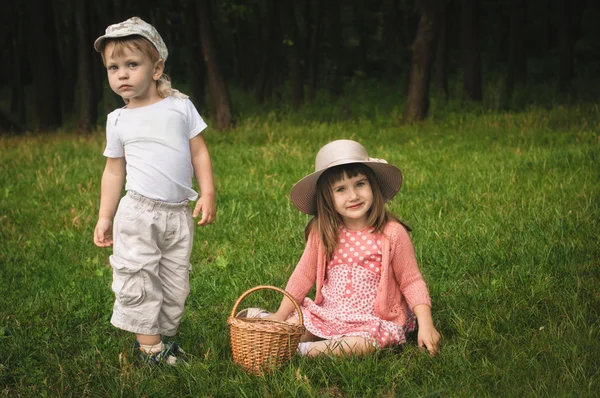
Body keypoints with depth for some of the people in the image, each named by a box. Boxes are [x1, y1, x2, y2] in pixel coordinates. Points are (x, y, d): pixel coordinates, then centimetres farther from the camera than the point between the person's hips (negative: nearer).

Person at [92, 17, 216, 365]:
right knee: (139, 281, -4)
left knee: (175, 284, 7)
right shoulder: (119, 120, 3)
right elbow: (114, 171, 9)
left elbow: (199, 152, 4)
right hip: (138, 213, -1)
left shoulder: (180, 106, 1)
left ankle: (163, 334, 21)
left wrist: (207, 194, -5)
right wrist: (105, 218, 8)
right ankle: (149, 344, 5)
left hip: (179, 214, 1)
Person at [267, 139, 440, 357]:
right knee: (289, 323, -18)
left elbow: (411, 282, -7)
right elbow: (304, 275, 6)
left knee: (362, 344, -33)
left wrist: (426, 325, -17)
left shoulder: (392, 233, -13)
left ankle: (304, 351, -20)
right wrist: (280, 315, 0)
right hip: (328, 314, 4)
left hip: (373, 322, -4)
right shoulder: (322, 233, -3)